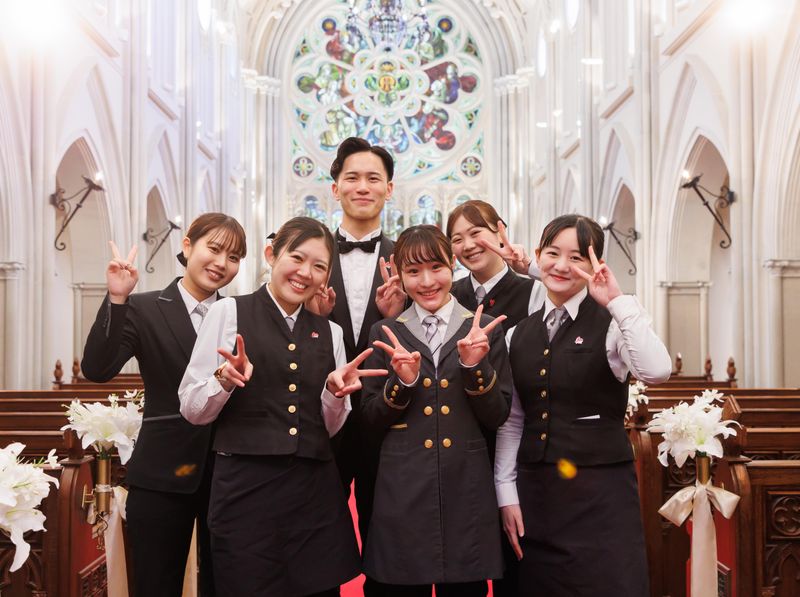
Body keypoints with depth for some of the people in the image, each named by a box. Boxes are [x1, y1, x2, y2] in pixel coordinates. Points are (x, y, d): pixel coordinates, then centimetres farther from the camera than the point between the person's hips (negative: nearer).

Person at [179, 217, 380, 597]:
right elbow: (191, 410, 0)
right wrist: (225, 380, -19)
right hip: (246, 487, -4)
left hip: (315, 490, 4)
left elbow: (330, 427, 14)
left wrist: (335, 391, -5)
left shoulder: (329, 332, 13)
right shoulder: (229, 312, 1)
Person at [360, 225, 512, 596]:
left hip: (466, 490, 0)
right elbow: (371, 419, 3)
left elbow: (496, 417, 0)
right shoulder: (386, 334, 4)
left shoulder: (484, 330, 3)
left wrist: (474, 365, -15)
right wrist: (403, 381, -14)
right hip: (402, 492, 0)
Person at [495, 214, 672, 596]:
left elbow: (657, 372, -26)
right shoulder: (519, 334, 9)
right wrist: (506, 493, 6)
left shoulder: (611, 323, -6)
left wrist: (618, 301, -25)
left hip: (600, 493, -4)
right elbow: (512, 421, 11)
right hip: (534, 494, 5)